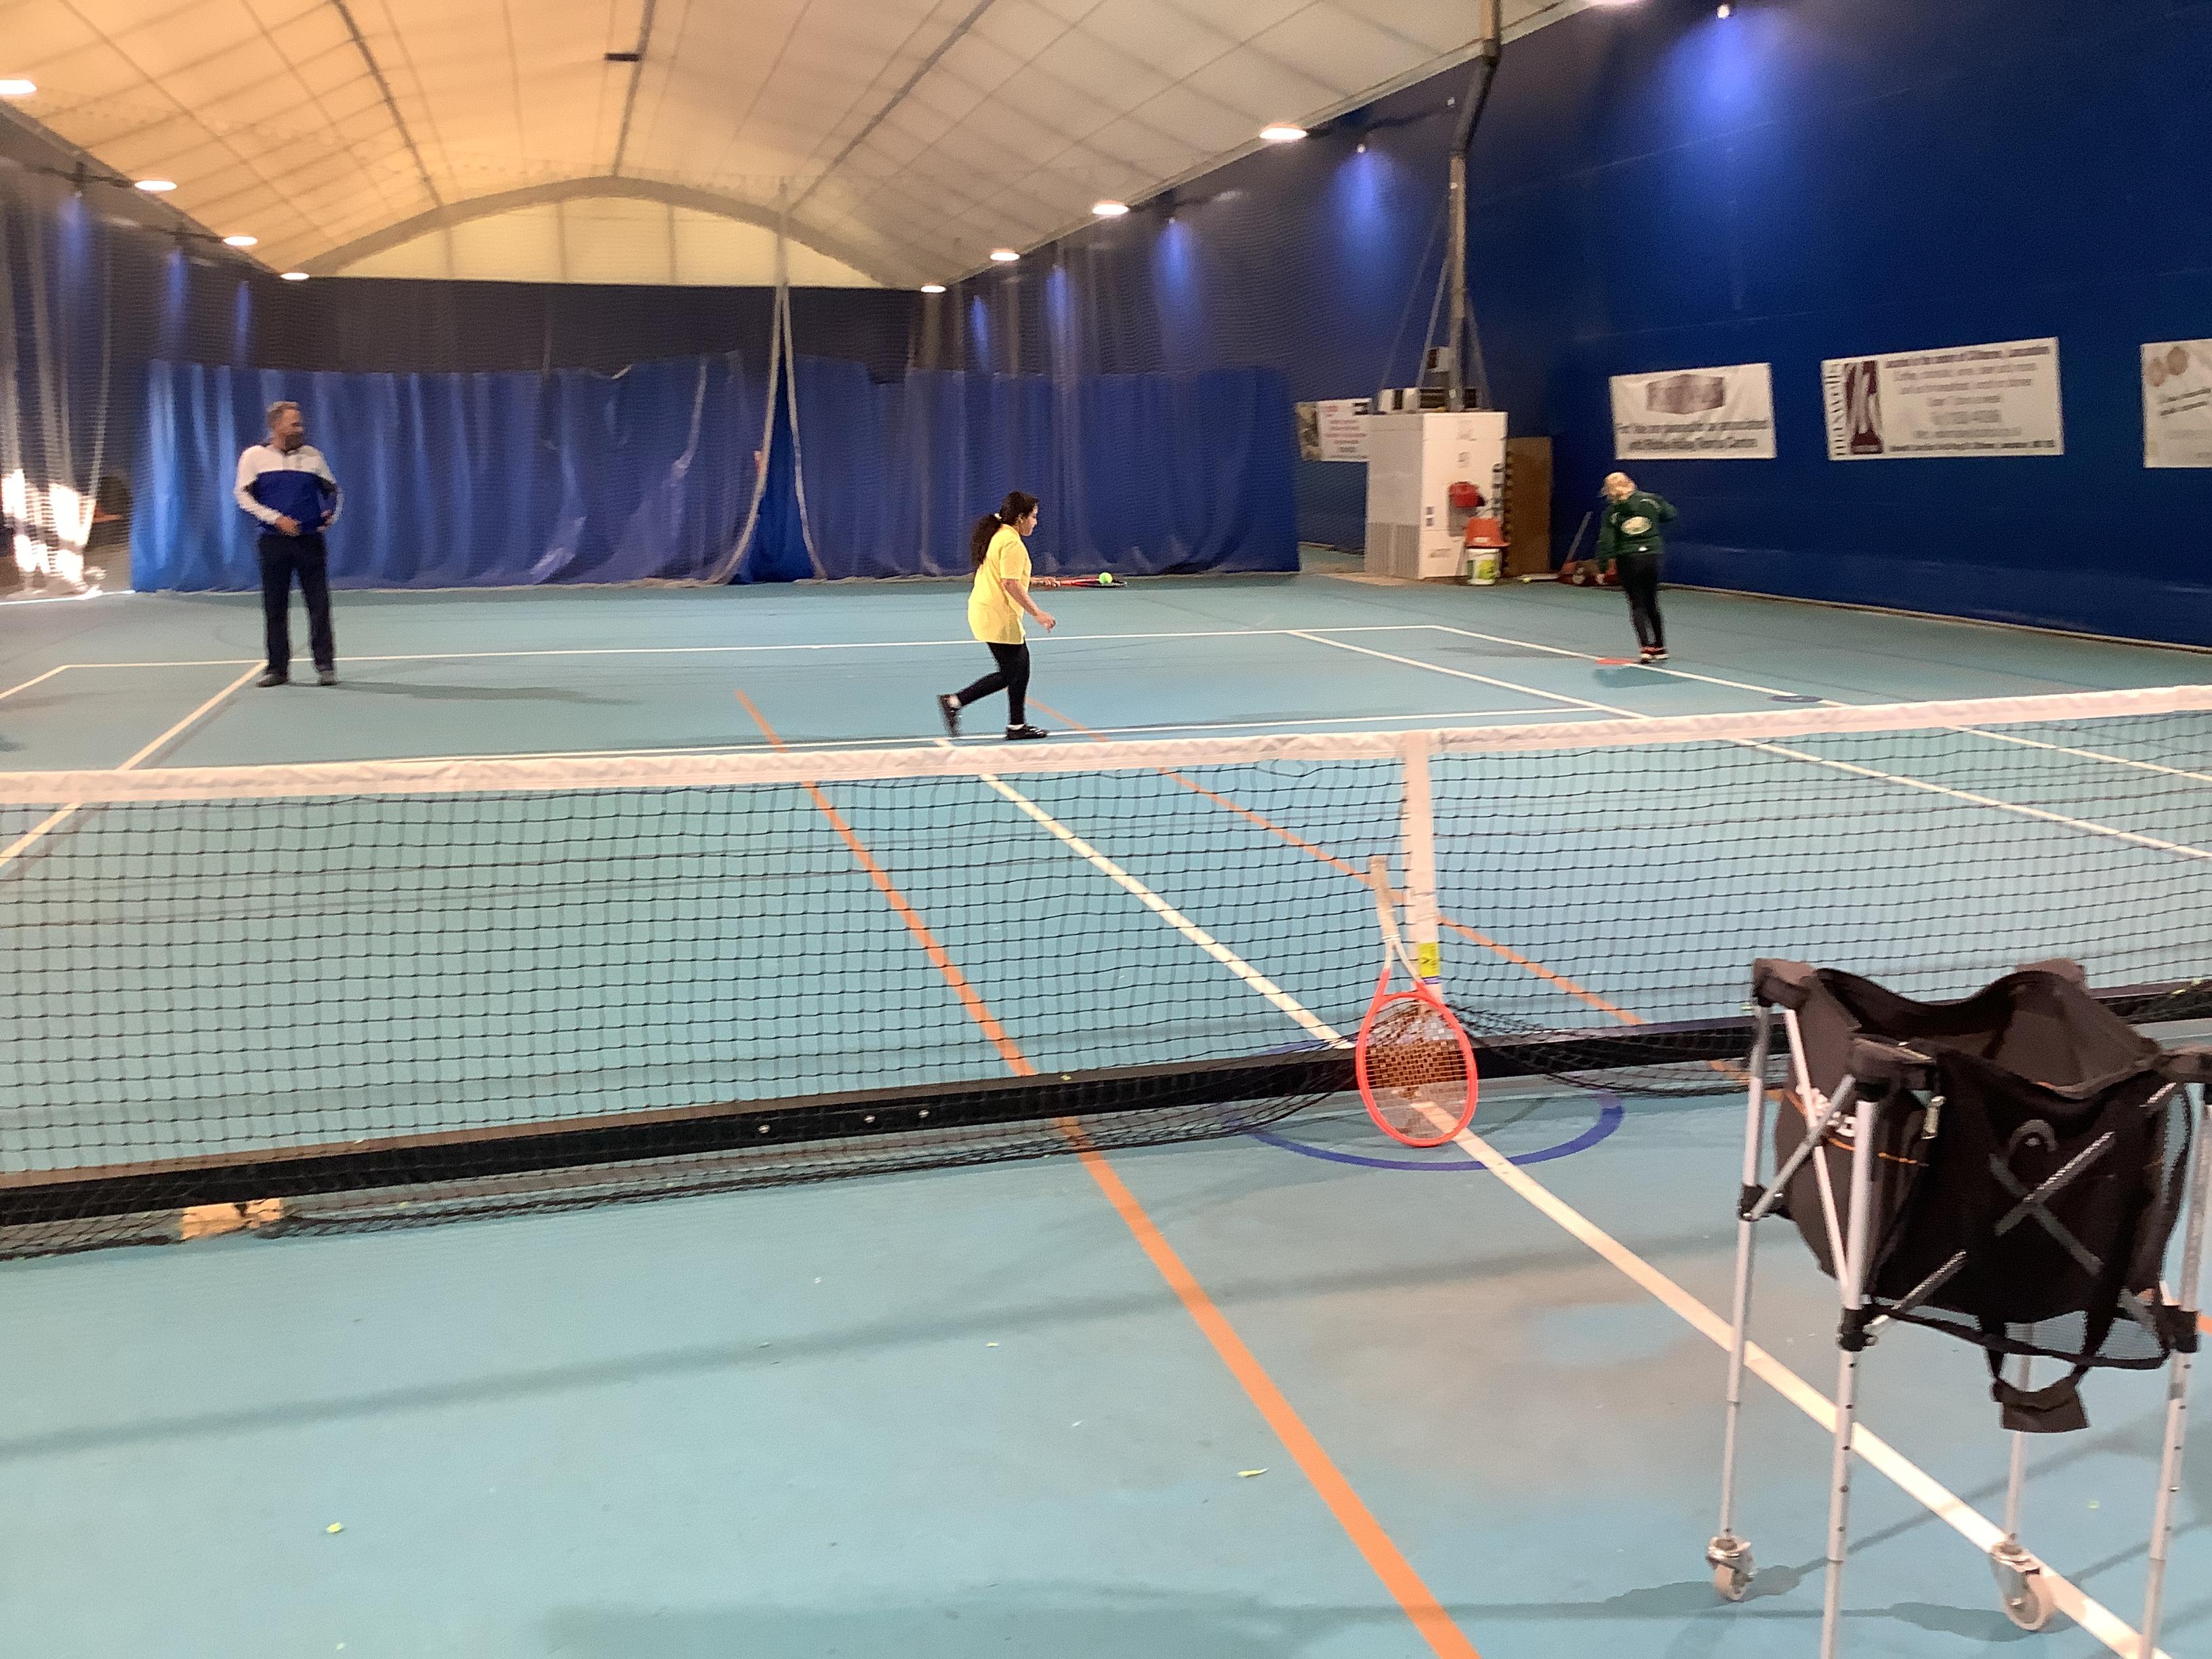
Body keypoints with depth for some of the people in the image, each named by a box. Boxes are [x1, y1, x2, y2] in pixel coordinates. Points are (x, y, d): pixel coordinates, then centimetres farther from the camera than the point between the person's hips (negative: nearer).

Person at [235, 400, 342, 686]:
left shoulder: (312, 456, 8)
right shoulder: (254, 456, 2)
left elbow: (332, 489, 17)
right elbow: (243, 495, -2)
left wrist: (331, 513, -4)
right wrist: (276, 518, -13)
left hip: (310, 541, 1)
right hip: (273, 542, -1)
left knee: (319, 604, -2)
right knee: (275, 608, 3)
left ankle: (325, 666, 3)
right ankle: (278, 668, 11)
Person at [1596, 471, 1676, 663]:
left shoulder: (1611, 512, -4)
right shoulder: (1650, 500, 1)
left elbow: (1606, 542, -7)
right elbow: (1670, 515, 13)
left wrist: (1603, 568, 0)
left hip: (1628, 560, -3)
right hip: (1652, 556, 3)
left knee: (1637, 606, 4)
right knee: (1652, 604, 16)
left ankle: (1647, 647, -10)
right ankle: (1660, 648, 20)